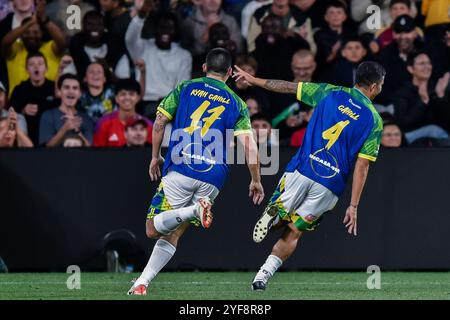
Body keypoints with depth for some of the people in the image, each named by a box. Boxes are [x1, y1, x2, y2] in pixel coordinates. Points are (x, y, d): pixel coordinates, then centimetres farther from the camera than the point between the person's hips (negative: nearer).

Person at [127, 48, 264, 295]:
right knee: (174, 233, 10)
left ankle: (194, 210, -27)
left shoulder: (185, 88, 11)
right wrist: (256, 181, 12)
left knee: (153, 228, 0)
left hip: (180, 169, -2)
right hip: (213, 179, 2)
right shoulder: (236, 104, 11)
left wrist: (155, 157, 20)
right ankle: (142, 282, -5)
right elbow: (249, 146, 2)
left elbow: (159, 123, 7)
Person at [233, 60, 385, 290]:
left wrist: (254, 80, 28)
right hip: (330, 185, -1)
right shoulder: (374, 121, 3)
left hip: (302, 169, 1)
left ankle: (273, 213, -19)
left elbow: (288, 87, 15)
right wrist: (353, 206, 0)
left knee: (280, 220, 17)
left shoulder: (331, 93, 7)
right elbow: (362, 166, -1)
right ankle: (263, 276, -7)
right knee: (293, 232, 11)